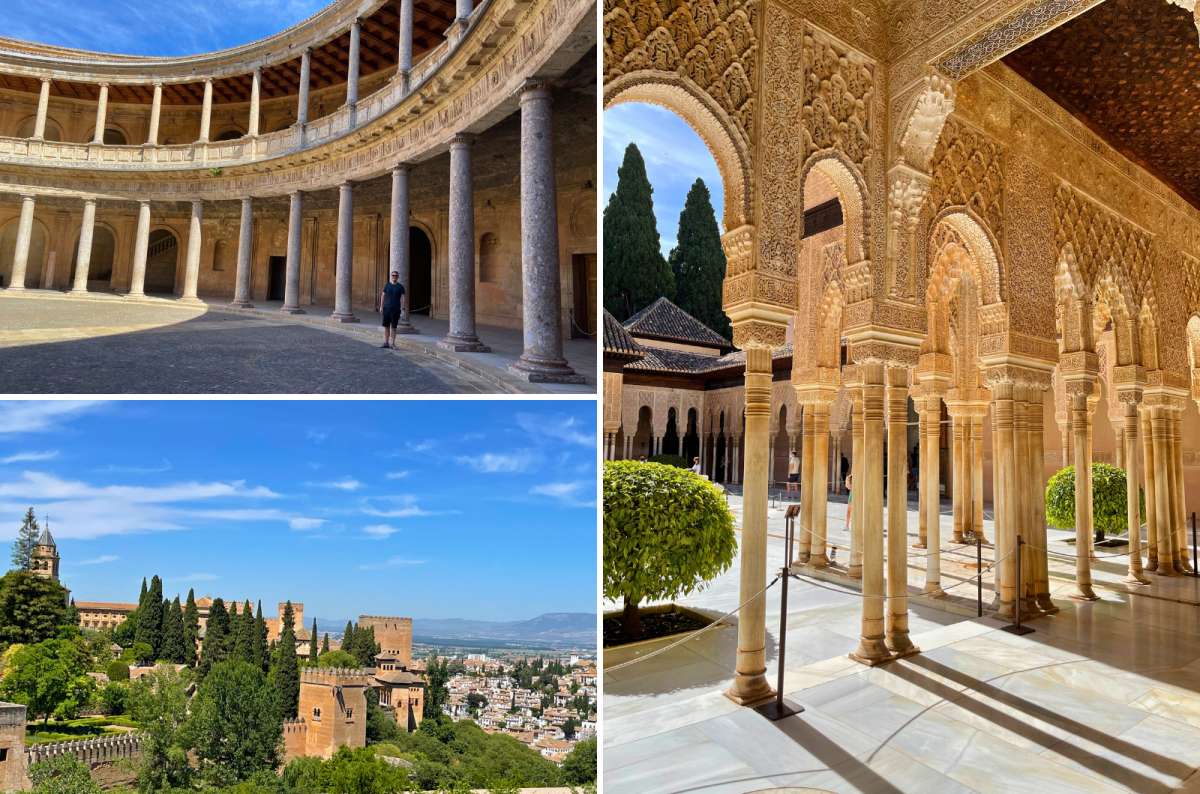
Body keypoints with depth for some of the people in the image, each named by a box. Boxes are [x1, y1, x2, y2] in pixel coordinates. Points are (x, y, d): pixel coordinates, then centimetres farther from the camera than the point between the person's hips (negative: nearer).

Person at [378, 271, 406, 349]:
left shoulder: (400, 287, 3)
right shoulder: (387, 285, 9)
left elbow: (402, 298, 0)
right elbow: (383, 296, 11)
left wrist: (402, 309, -8)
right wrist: (381, 307, 5)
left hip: (395, 309, -2)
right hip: (386, 308, 2)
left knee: (393, 327, 0)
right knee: (386, 326, 5)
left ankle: (392, 343, 6)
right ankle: (385, 342, 10)